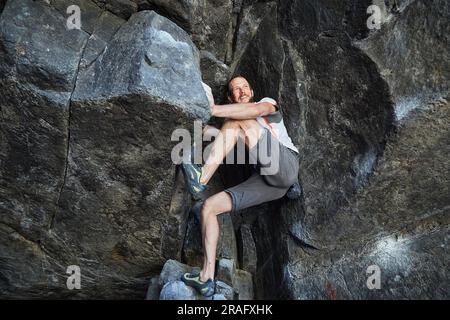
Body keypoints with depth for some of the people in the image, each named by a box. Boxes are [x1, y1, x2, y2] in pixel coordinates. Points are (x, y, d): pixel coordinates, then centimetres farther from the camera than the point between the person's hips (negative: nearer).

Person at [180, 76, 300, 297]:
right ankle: (207, 278, -7)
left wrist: (212, 109, -20)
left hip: (286, 166, -5)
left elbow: (257, 110, -12)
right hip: (264, 181, 6)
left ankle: (201, 179, -28)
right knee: (208, 207, -7)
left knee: (236, 122, -18)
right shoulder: (235, 114, 32)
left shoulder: (268, 103, 16)